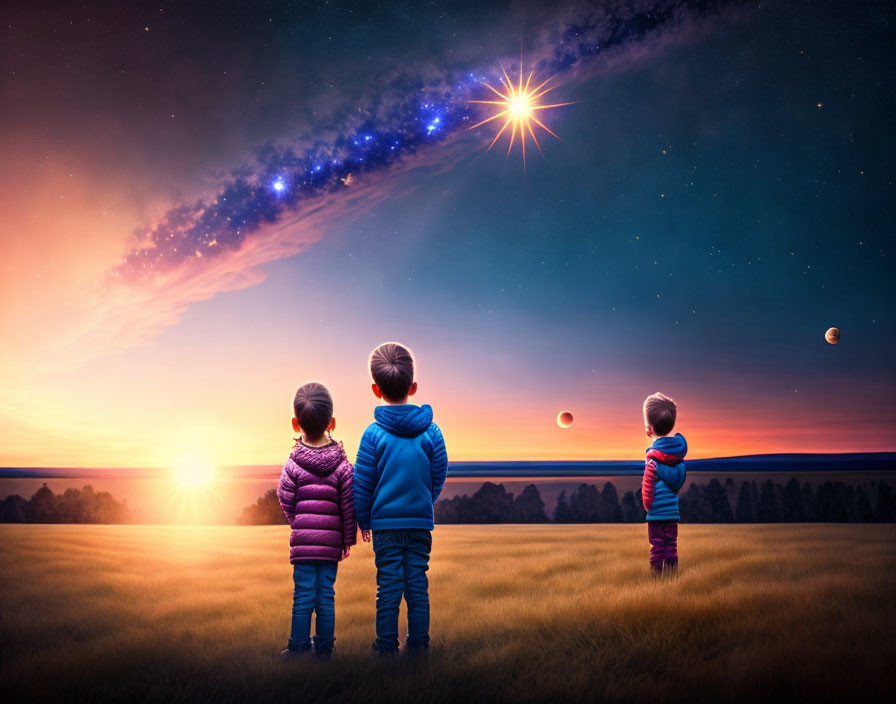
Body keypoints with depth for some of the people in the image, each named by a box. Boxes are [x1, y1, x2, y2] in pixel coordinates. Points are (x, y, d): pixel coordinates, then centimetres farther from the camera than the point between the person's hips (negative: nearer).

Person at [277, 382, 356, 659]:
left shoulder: (293, 464, -5)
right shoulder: (342, 465, -1)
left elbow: (286, 502, -2)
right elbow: (349, 505, 0)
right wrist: (348, 539, 9)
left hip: (303, 541, -1)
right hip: (331, 541, 1)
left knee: (303, 595, 4)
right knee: (326, 595, 7)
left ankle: (298, 647, 8)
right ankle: (324, 648, 13)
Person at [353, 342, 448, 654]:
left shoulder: (373, 433, -10)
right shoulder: (431, 431, -4)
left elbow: (362, 482, -5)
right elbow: (439, 476, 3)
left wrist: (363, 520, 8)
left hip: (385, 523, -2)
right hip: (421, 522, 2)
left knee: (389, 586, 5)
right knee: (418, 584, 9)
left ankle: (387, 646, 13)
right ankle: (418, 644, 17)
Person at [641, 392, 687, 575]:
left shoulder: (653, 455, -15)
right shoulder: (679, 448, 4)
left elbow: (648, 484, -14)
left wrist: (648, 505, -3)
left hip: (657, 512, -5)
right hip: (673, 510, 5)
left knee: (657, 543, 2)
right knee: (671, 543, 12)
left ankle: (657, 569, 4)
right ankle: (671, 567, 13)